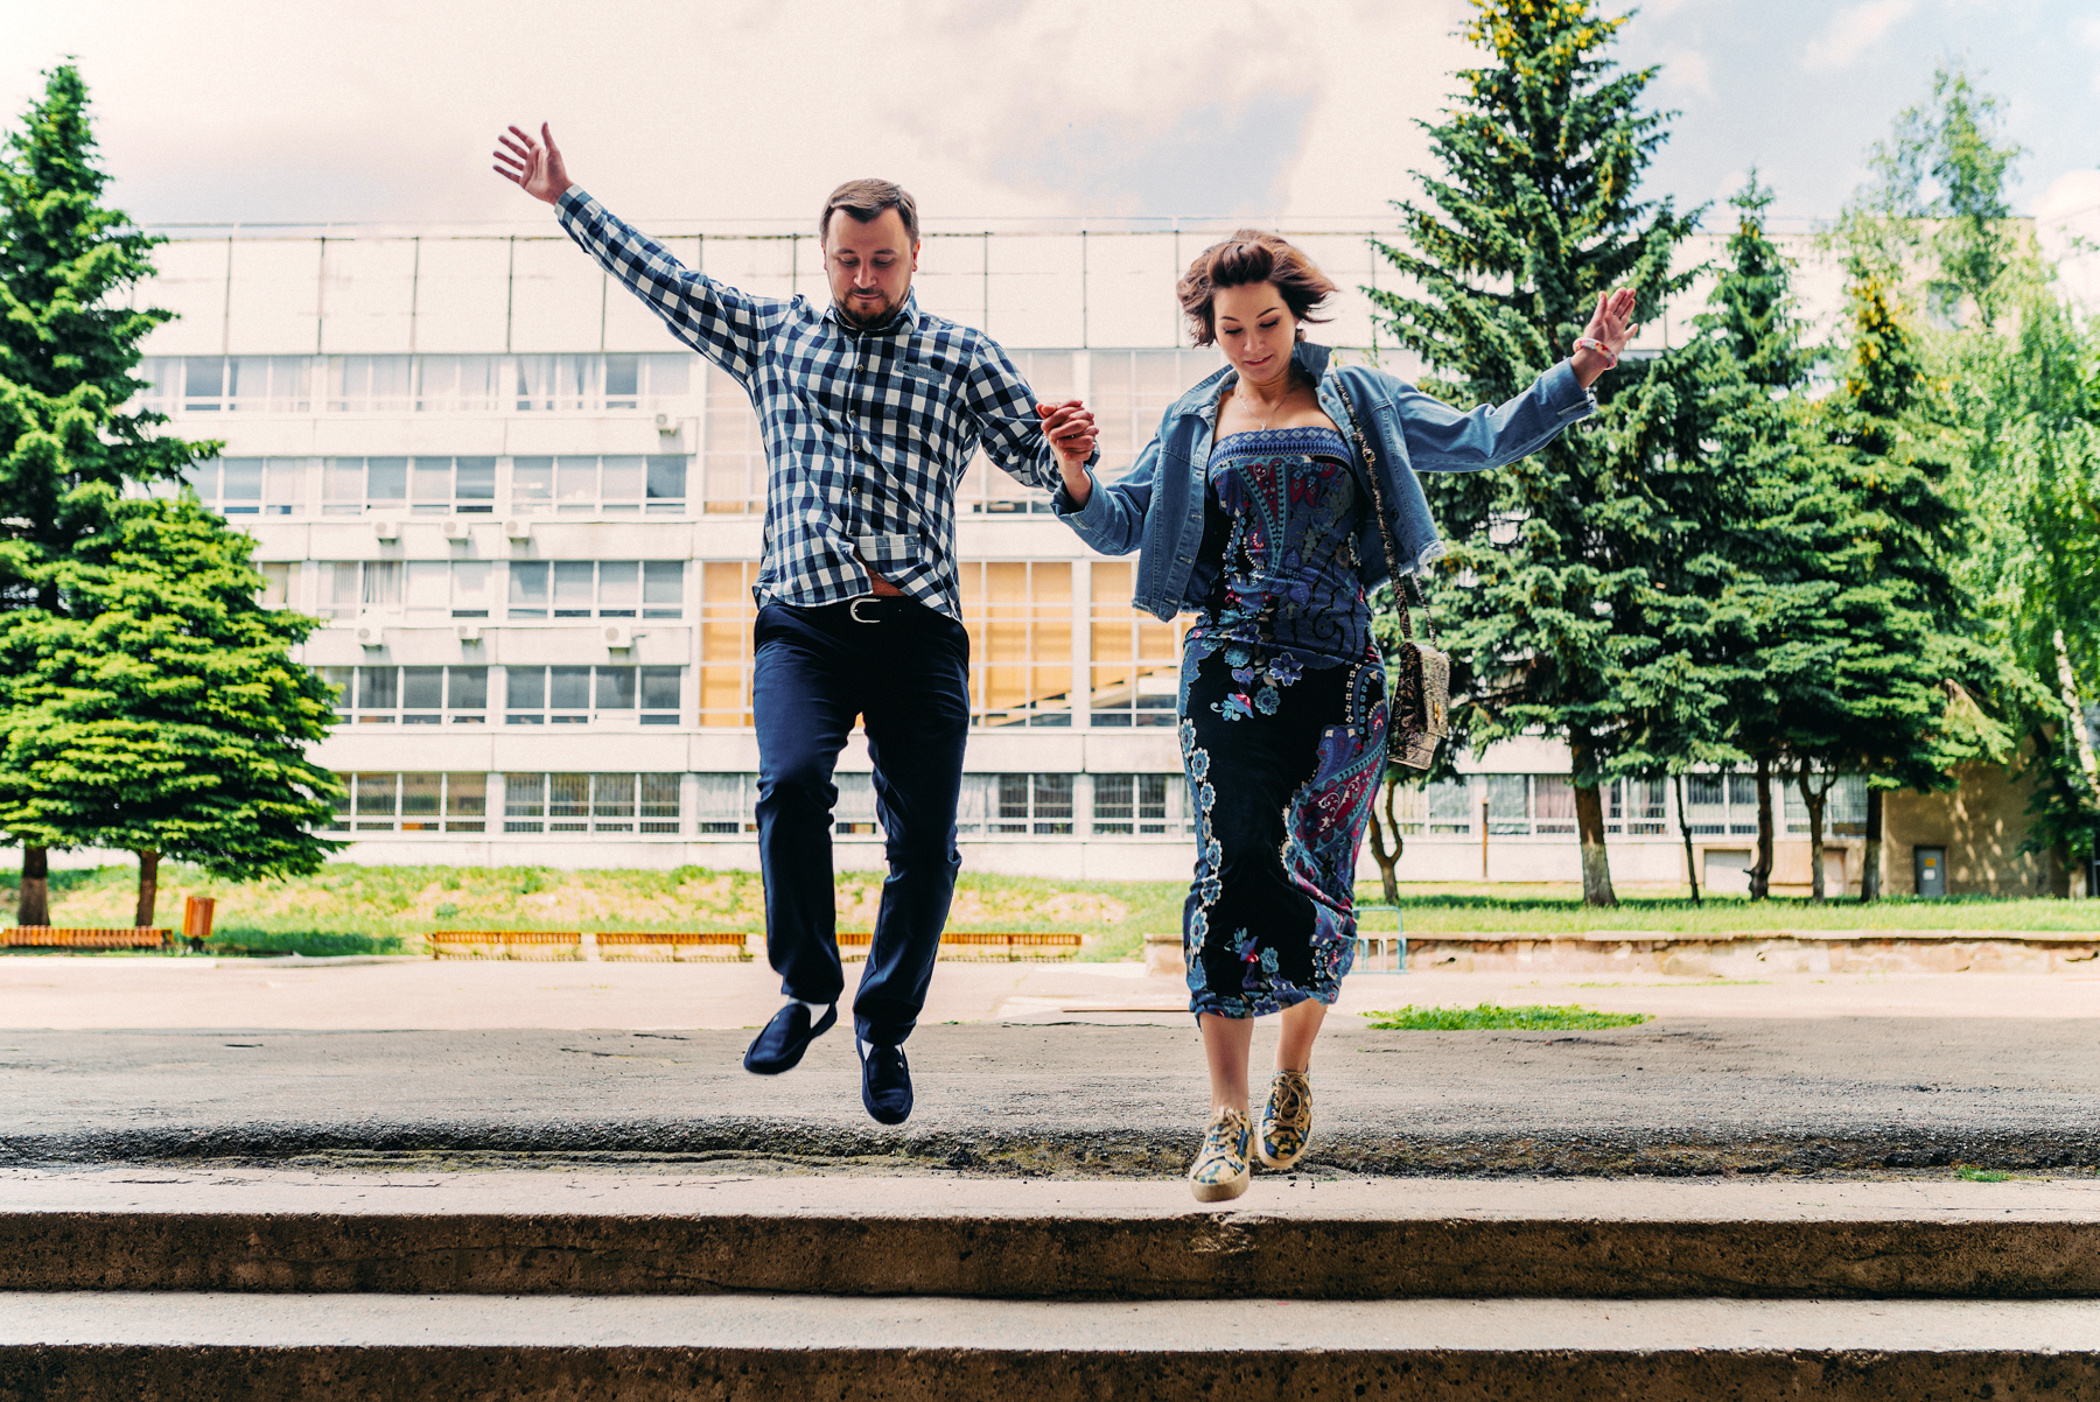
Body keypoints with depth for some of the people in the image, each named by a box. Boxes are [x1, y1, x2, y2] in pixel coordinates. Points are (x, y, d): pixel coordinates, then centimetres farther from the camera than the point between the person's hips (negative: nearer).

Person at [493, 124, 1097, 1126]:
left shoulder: (964, 356, 10)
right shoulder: (771, 335, 15)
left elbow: (1034, 458, 3)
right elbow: (657, 278, 22)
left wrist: (1070, 448, -20)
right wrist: (565, 199, 24)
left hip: (919, 628, 0)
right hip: (802, 622, 0)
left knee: (924, 841, -3)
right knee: (792, 782, -25)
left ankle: (885, 1027, 19)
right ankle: (807, 989, -3)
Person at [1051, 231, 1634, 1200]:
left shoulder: (1358, 401, 13)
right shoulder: (1195, 423, 14)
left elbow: (1479, 440, 13)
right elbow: (1119, 528, 11)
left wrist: (1579, 372, 3)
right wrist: (1076, 479, -9)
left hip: (1339, 669, 1)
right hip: (1231, 670, 0)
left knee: (1321, 880, 2)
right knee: (1233, 868, -11)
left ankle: (1294, 1071, 27)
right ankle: (1228, 1118, -6)